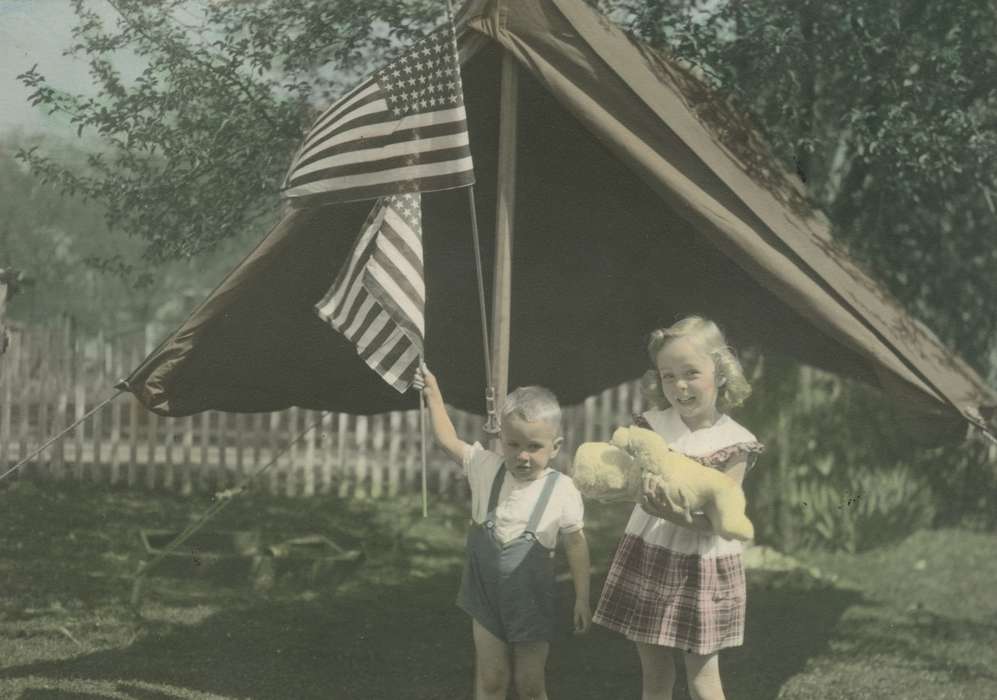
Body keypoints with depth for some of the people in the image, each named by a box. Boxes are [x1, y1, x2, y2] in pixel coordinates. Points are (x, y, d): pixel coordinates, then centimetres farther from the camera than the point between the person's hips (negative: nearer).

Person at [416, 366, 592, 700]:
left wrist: (582, 598, -3)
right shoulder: (487, 469, -8)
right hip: (488, 596, 2)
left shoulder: (562, 490, -16)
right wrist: (433, 393, 9)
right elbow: (448, 440, 6)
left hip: (531, 599, -2)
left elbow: (576, 543, -6)